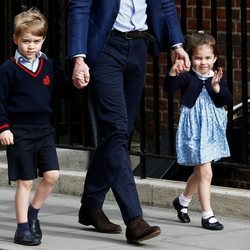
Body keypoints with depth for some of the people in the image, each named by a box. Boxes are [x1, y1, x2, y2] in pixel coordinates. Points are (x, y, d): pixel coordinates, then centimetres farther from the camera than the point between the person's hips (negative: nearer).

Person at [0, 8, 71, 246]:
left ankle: (32, 213, 17)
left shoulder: (49, 66, 6)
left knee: (52, 174, -4)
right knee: (25, 181, 0)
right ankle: (23, 227, 9)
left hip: (43, 130, 4)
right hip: (19, 132, -4)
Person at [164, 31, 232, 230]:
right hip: (194, 130, -5)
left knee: (199, 172, 20)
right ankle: (207, 215, -5)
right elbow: (169, 87, -23)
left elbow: (227, 100, -7)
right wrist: (173, 71, -41)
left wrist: (217, 87, -24)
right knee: (205, 171, -10)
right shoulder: (187, 77, -9)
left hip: (212, 130, 5)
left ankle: (182, 201, 43)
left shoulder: (218, 78, 2)